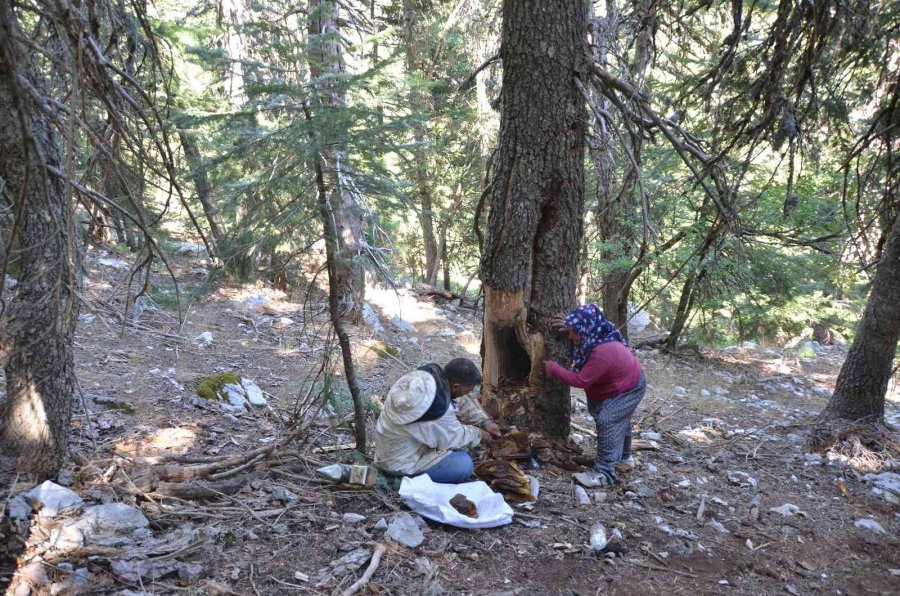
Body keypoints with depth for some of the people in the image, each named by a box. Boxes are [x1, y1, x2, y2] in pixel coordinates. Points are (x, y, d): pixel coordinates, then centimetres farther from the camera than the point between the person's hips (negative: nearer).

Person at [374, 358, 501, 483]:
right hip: (399, 461, -9)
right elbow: (452, 438, -18)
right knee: (463, 465, -19)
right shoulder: (437, 408, -35)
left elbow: (462, 402, 6)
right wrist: (477, 434, -1)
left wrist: (484, 422, 6)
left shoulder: (432, 374, -11)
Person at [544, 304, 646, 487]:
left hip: (628, 390, -10)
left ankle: (604, 474, -14)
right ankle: (624, 458, 44)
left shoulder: (602, 353, -40)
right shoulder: (598, 337, -15)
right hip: (618, 383, 10)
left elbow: (580, 380, -34)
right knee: (620, 423, 23)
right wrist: (570, 327, -10)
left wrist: (554, 369, -25)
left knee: (607, 422, -19)